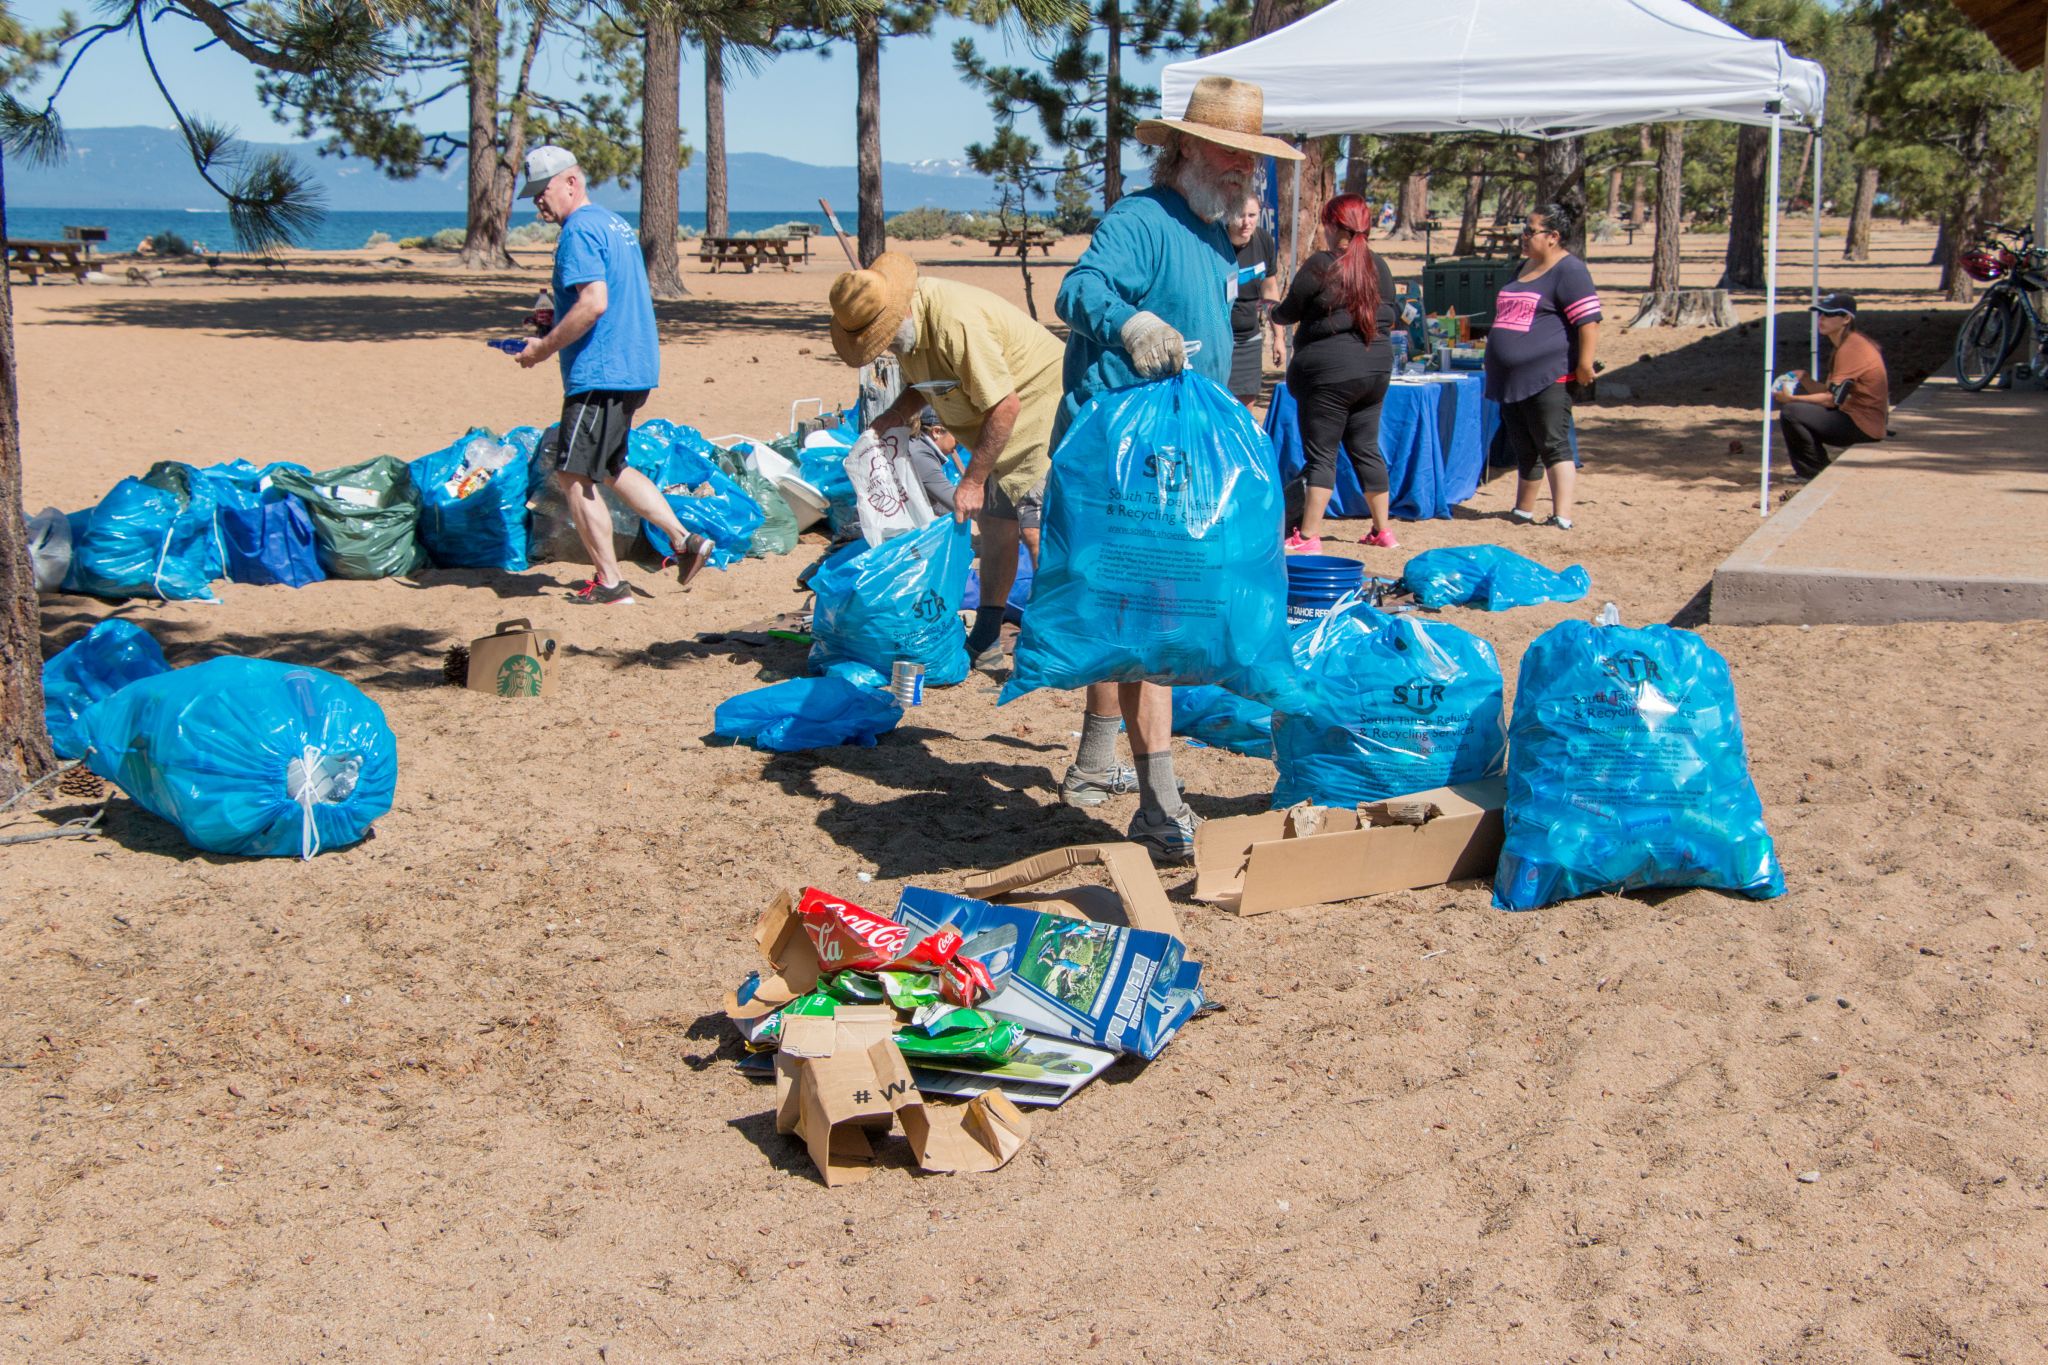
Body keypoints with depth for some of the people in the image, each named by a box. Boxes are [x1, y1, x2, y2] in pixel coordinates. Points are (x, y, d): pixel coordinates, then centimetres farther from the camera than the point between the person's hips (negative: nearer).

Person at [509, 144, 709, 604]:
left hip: (599, 373, -10)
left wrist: (545, 347, -14)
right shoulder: (615, 224, 17)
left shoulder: (580, 230, -13)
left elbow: (594, 303, -24)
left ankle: (611, 584, 0)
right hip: (635, 367, 10)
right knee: (608, 468, 22)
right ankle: (684, 540, 17)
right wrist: (556, 325, 19)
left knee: (575, 476, -3)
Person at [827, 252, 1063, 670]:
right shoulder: (904, 322, -2)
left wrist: (972, 480, -23)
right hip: (998, 425, 10)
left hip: (1042, 409, -10)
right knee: (994, 523, 11)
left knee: (1035, 526, -16)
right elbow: (925, 379, 16)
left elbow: (1005, 405, -29)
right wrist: (896, 413, -5)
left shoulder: (955, 323, -32)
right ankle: (985, 638, 19)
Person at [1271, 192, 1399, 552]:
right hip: (1376, 370, 6)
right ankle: (1382, 530, 21)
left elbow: (1289, 312, -5)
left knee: (1320, 454, -3)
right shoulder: (1379, 266, 7)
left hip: (1329, 373, -6)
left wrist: (1275, 313, 17)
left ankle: (1309, 537, -5)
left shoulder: (1320, 265, -12)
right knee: (1366, 449, 16)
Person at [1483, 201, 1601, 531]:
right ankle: (1523, 512, 26)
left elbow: (1589, 319, -16)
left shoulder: (1569, 270, -9)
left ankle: (1562, 517, -11)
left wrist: (1584, 365, -22)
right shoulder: (1525, 268, 20)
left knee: (1553, 446, -10)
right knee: (1524, 448, 16)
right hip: (1513, 378, 9)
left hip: (1548, 377, -9)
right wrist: (1494, 346, 26)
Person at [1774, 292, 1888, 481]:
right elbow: (1829, 392, 11)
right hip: (1854, 417, 11)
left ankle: (1815, 472, -6)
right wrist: (1804, 379, -3)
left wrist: (1792, 399, -20)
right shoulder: (1842, 345, 15)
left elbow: (1832, 399, -21)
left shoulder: (1851, 348, -17)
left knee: (1790, 413, -18)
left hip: (1863, 426, -11)